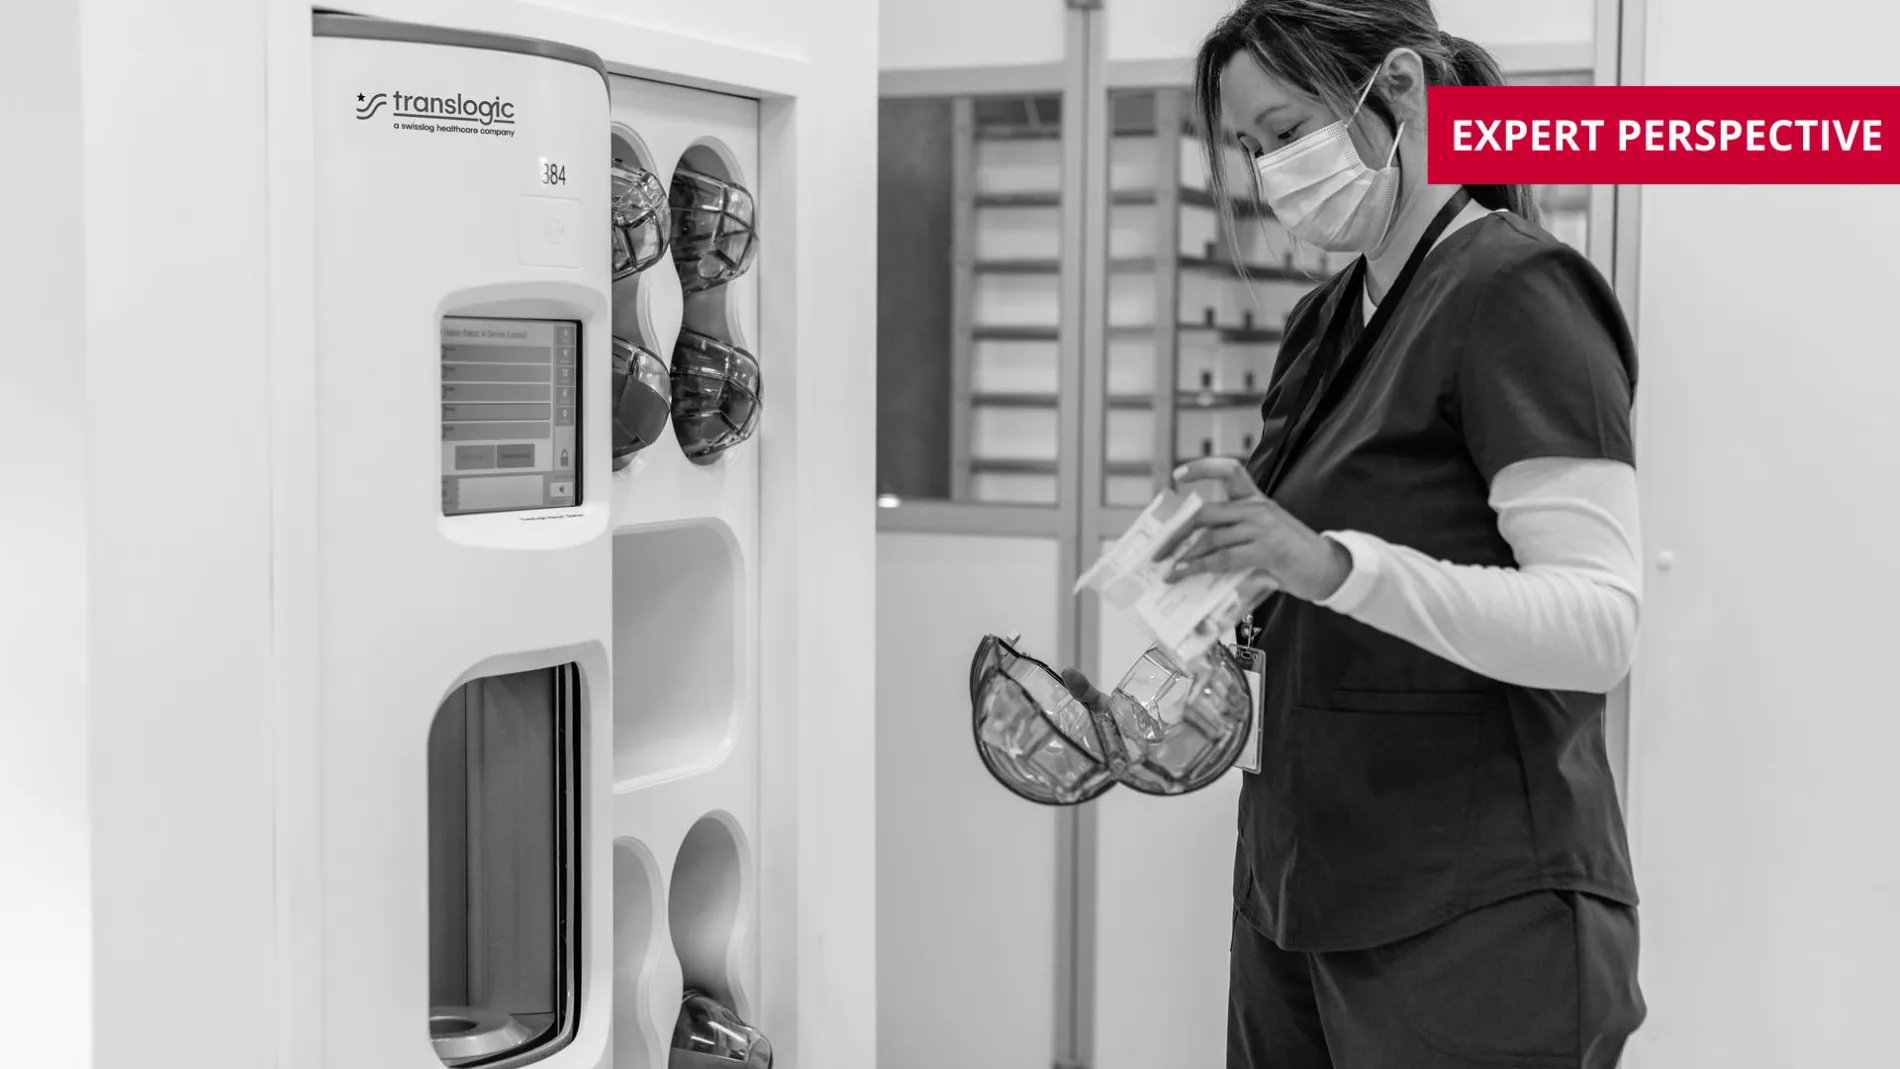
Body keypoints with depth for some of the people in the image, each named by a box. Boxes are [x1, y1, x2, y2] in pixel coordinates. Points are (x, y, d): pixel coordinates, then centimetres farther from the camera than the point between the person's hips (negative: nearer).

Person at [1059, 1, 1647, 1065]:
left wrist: (1331, 564, -32)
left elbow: (1600, 624, -21)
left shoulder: (1518, 293, -12)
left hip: (1477, 924, -7)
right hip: (1297, 896, 7)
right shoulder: (1333, 318, 12)